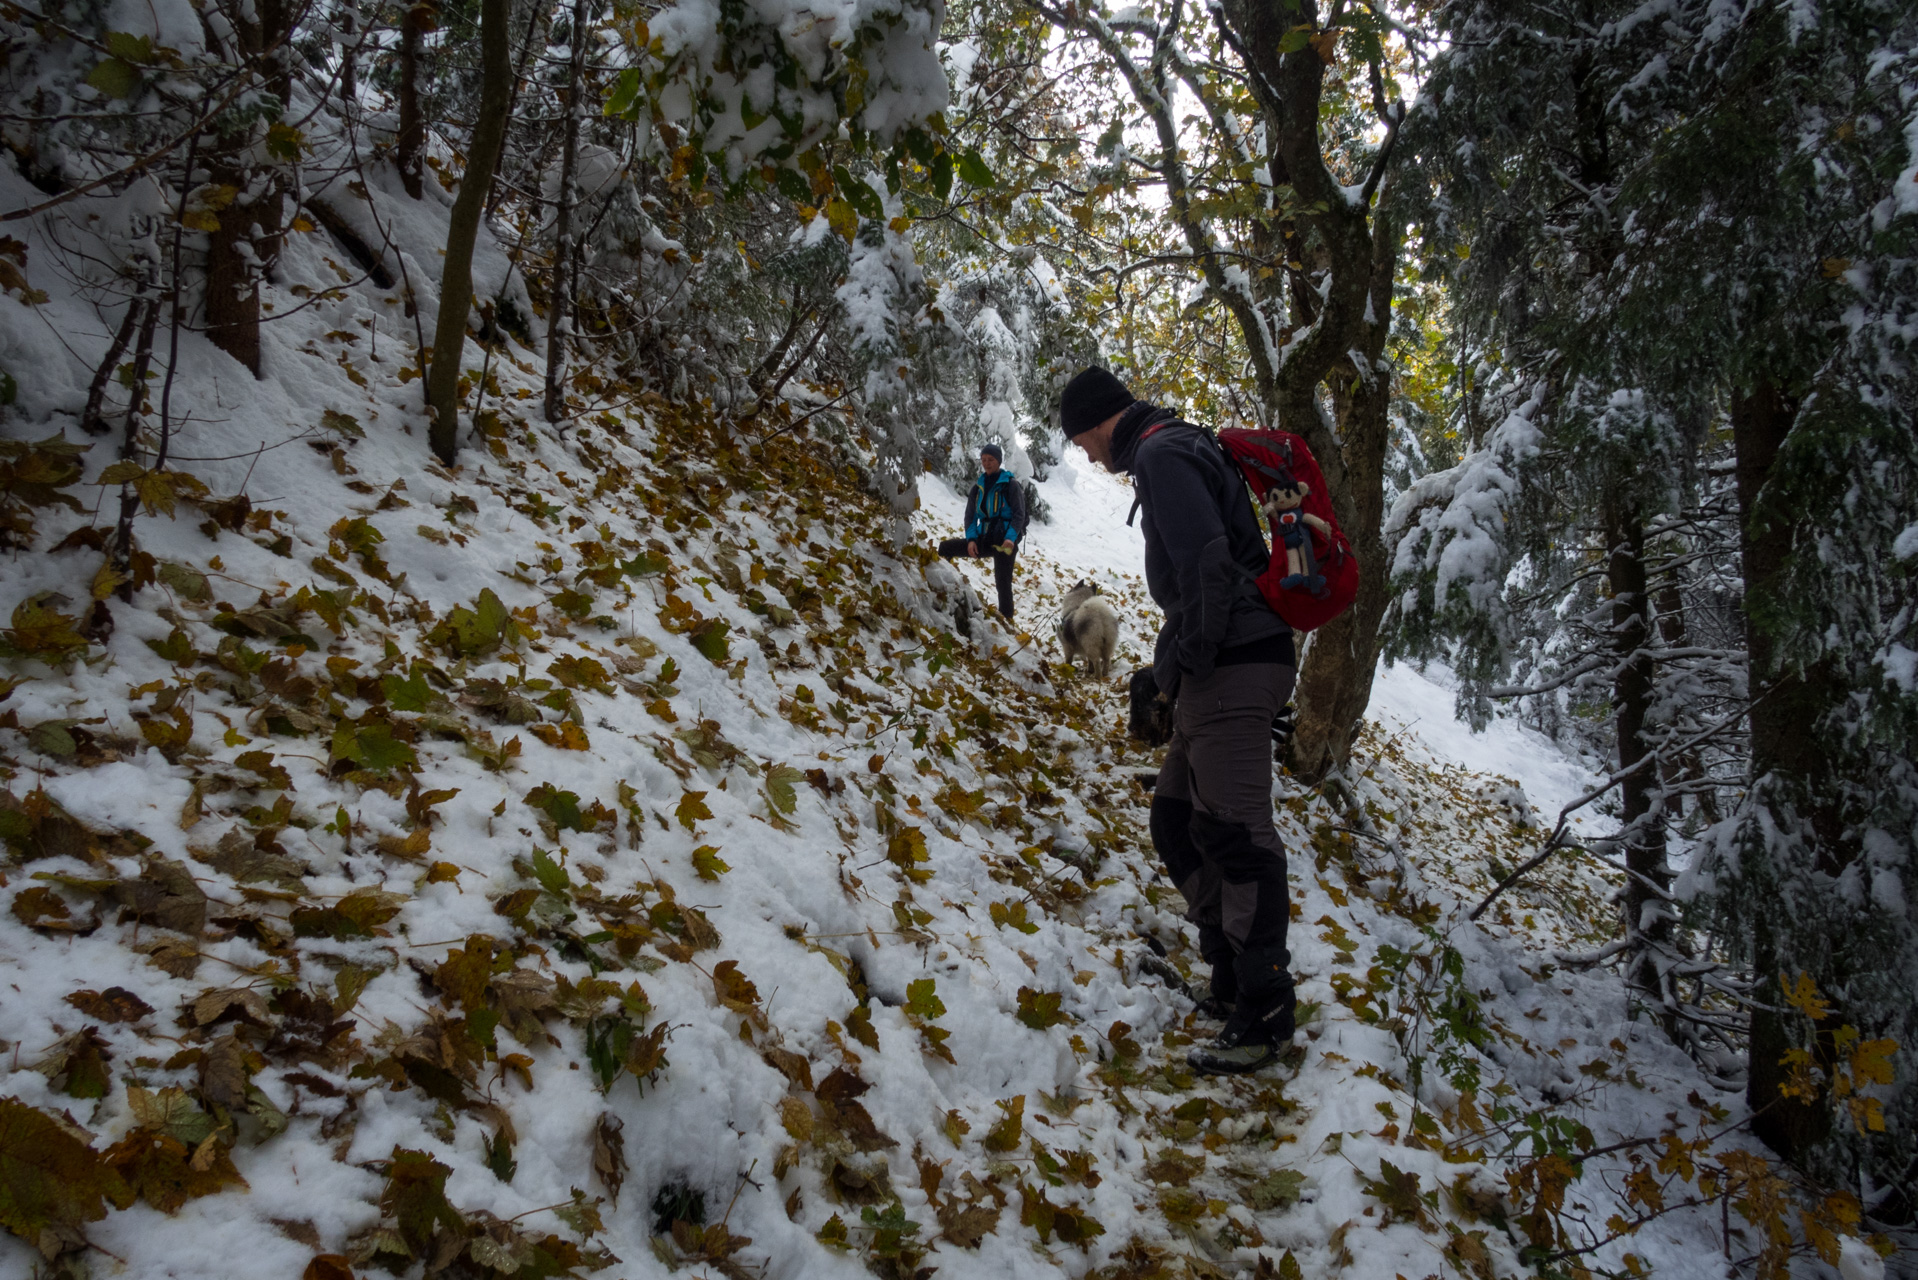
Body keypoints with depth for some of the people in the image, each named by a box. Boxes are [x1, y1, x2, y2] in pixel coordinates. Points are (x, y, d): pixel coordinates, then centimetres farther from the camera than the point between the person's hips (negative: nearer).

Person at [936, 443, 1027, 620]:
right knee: (944, 547, -3)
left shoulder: (1011, 484, -4)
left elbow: (1019, 514, -9)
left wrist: (1011, 538, -24)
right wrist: (971, 539, -8)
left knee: (1003, 582, -8)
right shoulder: (978, 486, 12)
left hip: (1004, 541, -6)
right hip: (983, 539, 6)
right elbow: (970, 515, 9)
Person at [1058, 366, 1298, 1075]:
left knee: (1236, 833, -11)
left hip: (1231, 669, -11)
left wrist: (1188, 656, -14)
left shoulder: (1162, 453, -10)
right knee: (1176, 821, 14)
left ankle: (1264, 1013, -6)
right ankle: (1233, 979, 20)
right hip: (1223, 666, 11)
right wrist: (1169, 666, 20)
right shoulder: (1181, 449, 23)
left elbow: (1207, 561, -24)